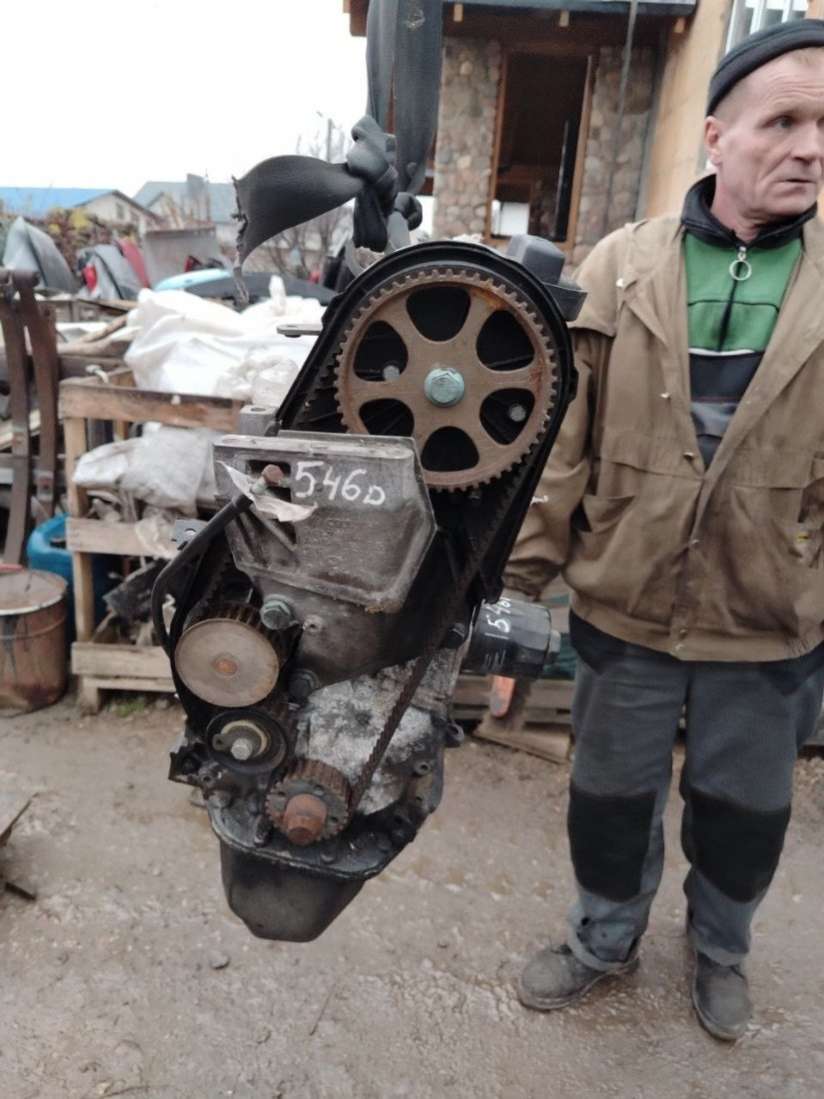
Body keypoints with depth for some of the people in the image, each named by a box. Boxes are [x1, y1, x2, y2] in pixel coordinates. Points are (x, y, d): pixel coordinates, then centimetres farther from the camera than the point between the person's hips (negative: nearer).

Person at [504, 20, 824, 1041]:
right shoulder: (620, 267, -5)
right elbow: (562, 433, -5)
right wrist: (527, 565, -5)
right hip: (623, 602, 0)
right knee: (611, 791, 18)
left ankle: (719, 948, 52)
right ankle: (605, 937, 48)